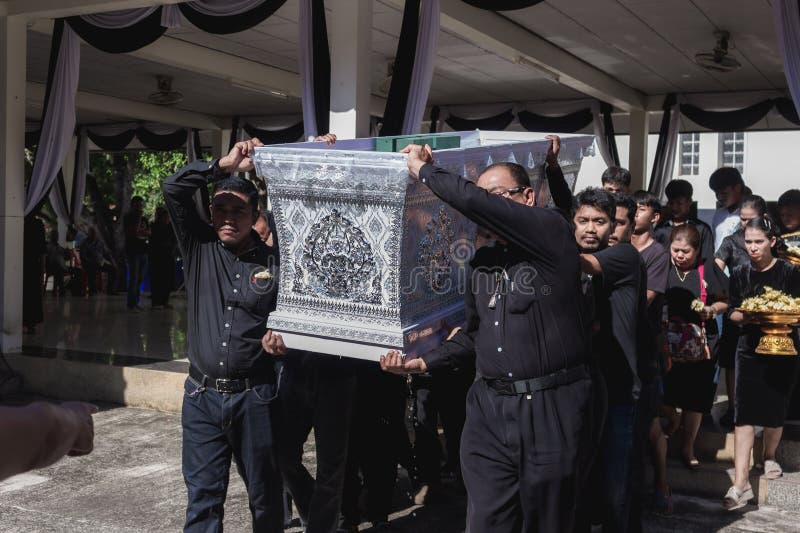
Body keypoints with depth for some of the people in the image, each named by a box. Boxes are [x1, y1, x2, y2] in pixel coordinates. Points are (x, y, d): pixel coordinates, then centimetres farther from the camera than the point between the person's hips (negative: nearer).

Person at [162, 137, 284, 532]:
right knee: (203, 499, 7)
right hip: (201, 396, 1)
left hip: (255, 398, -1)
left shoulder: (274, 262, -1)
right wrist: (225, 165, -9)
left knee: (265, 495, 12)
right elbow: (173, 189, -5)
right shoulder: (199, 247, 4)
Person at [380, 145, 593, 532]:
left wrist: (423, 171, -6)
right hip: (488, 407, 6)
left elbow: (475, 203, -20)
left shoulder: (552, 233, -7)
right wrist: (424, 362, 7)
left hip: (551, 408, -5)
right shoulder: (483, 262, 14)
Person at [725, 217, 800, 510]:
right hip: (750, 350, 1)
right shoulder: (740, 274, 3)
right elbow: (733, 313, 4)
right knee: (744, 413, -8)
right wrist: (748, 315, -16)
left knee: (775, 411, 8)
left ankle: (769, 457, 39)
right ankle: (741, 483, -10)